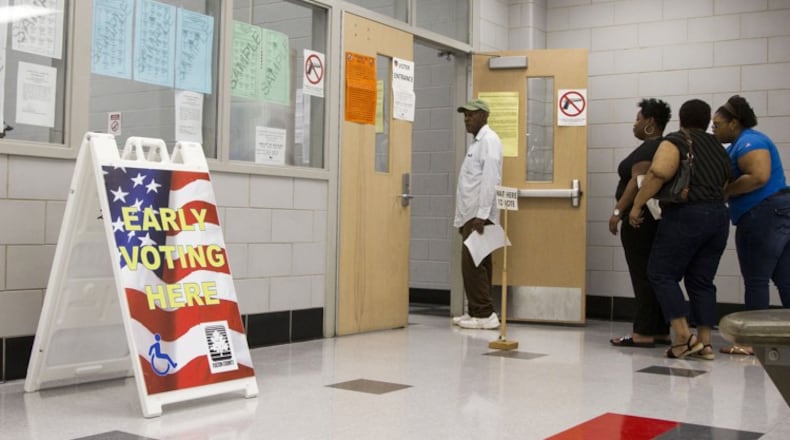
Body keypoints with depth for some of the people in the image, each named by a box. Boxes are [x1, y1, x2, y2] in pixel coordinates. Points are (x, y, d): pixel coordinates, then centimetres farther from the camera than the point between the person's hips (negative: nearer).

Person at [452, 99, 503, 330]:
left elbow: (490, 180, -18)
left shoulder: (489, 140, -8)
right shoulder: (477, 142, 22)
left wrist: (482, 215, -24)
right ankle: (477, 312, 14)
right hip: (472, 214, 10)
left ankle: (484, 314, -7)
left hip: (480, 215, -10)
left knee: (474, 264, -11)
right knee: (475, 265, 10)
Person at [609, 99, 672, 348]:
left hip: (641, 220, -10)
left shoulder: (649, 148, -12)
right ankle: (660, 332, 13)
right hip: (658, 218, 10)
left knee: (643, 276, -9)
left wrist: (618, 211, -23)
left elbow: (638, 181, -22)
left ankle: (643, 334, -8)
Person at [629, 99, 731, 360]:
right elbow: (723, 186, 11)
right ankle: (704, 342, 8)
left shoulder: (676, 141, -2)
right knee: (701, 280, 11)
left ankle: (683, 335, -11)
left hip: (686, 215, -7)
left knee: (662, 274, 0)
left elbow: (659, 173, -18)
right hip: (719, 217, 7)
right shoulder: (719, 149, 19)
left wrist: (637, 205, -13)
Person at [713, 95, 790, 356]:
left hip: (763, 216, -10)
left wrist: (723, 191, -18)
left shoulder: (749, 142, -12)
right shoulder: (737, 146, 19)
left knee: (755, 281, -4)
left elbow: (759, 177, -25)